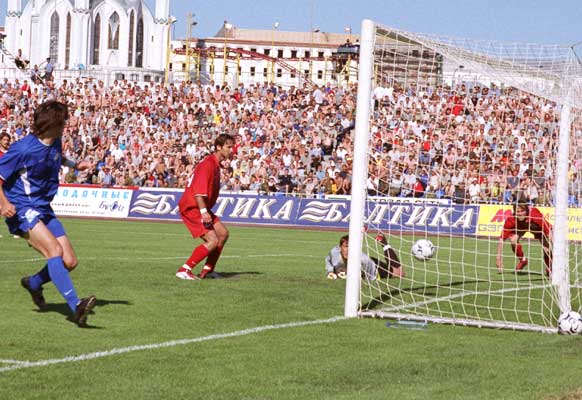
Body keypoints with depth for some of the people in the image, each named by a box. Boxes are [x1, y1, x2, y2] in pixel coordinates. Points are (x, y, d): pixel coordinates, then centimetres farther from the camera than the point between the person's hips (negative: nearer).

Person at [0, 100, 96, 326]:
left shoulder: (55, 143, 6)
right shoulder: (24, 149, -18)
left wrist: (74, 165, 21)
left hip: (43, 210, 8)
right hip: (21, 209, -8)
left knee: (69, 262, 0)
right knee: (54, 250, -29)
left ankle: (34, 283, 29)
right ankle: (75, 306, -39)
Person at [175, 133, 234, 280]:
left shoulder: (216, 164, 14)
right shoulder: (208, 164, -18)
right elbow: (198, 190, -26)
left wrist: (206, 211, 19)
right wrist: (203, 211, -30)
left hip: (201, 208, 10)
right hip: (191, 208, -10)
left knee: (223, 233, 13)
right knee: (213, 241, -16)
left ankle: (207, 270, 19)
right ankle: (184, 271, -12)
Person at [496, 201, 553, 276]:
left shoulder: (535, 215, -42)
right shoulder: (511, 220, -36)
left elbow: (549, 232, -39)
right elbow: (501, 239, -30)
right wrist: (499, 259, -32)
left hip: (538, 228, -1)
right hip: (520, 227, 1)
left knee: (546, 248, -18)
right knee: (513, 240, -28)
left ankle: (549, 269, 16)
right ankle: (522, 260, 4)